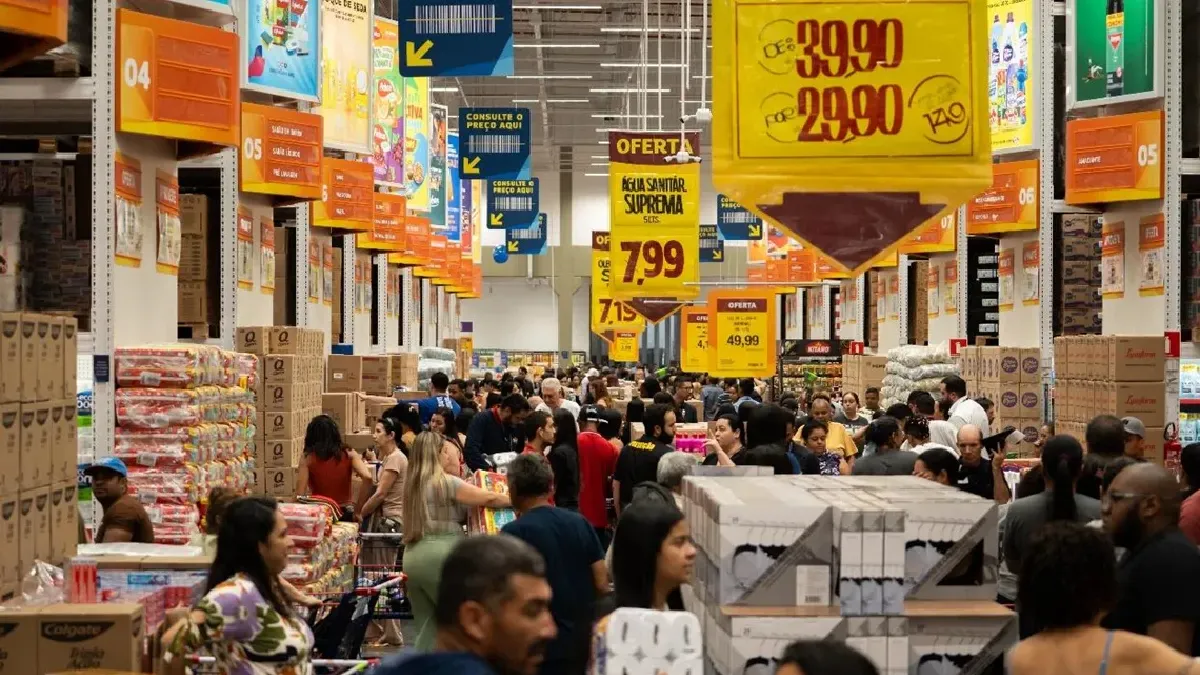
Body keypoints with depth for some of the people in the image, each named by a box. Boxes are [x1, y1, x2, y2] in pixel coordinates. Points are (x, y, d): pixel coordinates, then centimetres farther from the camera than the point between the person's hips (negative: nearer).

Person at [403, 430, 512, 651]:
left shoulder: (412, 484, 16)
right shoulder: (446, 483, -7)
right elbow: (489, 499, -8)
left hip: (413, 558, 8)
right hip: (439, 559, -8)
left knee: (427, 627, 9)